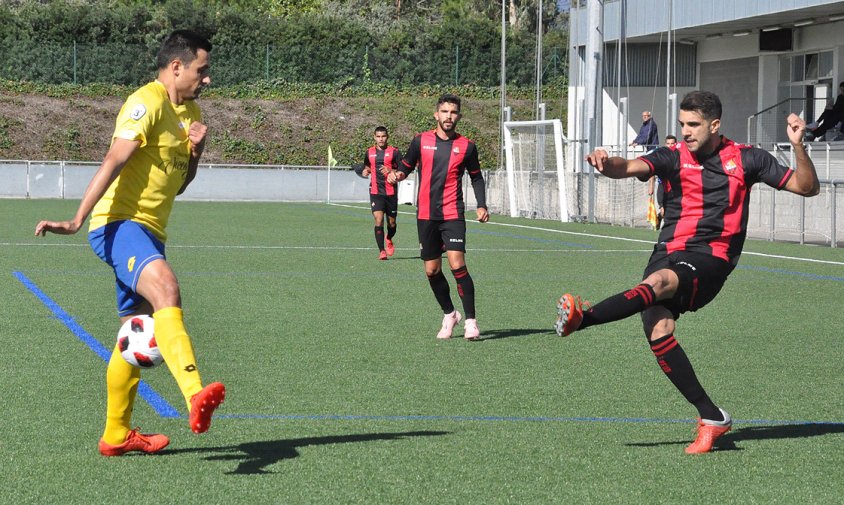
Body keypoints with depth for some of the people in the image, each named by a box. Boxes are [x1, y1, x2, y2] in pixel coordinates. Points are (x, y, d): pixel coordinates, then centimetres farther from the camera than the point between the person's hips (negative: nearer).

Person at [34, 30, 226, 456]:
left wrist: (195, 152, 3)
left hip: (149, 231, 10)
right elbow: (113, 161, -21)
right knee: (166, 289, -34)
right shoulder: (146, 103, -10)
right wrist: (78, 220, -30)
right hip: (119, 224, -10)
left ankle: (116, 435, 27)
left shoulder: (189, 112, 18)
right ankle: (195, 396, -54)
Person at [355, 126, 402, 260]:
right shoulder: (369, 152, 9)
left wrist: (391, 171, -18)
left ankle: (389, 240, 42)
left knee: (391, 223, 9)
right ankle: (381, 251, -12)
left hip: (391, 192, -1)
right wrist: (365, 171, 5)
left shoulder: (394, 152, 0)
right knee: (378, 220, -15)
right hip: (375, 192, 1)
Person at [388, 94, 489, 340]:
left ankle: (470, 321, -9)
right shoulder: (420, 141, 3)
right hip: (426, 215, 2)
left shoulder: (466, 146, 2)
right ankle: (449, 315, 27)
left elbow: (476, 177, 13)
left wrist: (481, 205, 2)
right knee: (432, 271, 6)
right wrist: (398, 174, -12)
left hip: (453, 215, -2)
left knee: (457, 265, -17)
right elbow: (407, 165, 11)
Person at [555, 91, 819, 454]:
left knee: (658, 281, -34)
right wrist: (606, 163, -36)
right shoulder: (674, 157, 7)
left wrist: (798, 146, -8)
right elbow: (630, 167, -13)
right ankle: (711, 418, -10)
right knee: (658, 333, -17)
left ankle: (583, 319, -46)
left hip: (711, 258, -3)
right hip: (669, 253, 3)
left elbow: (807, 187, 10)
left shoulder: (745, 159, 7)